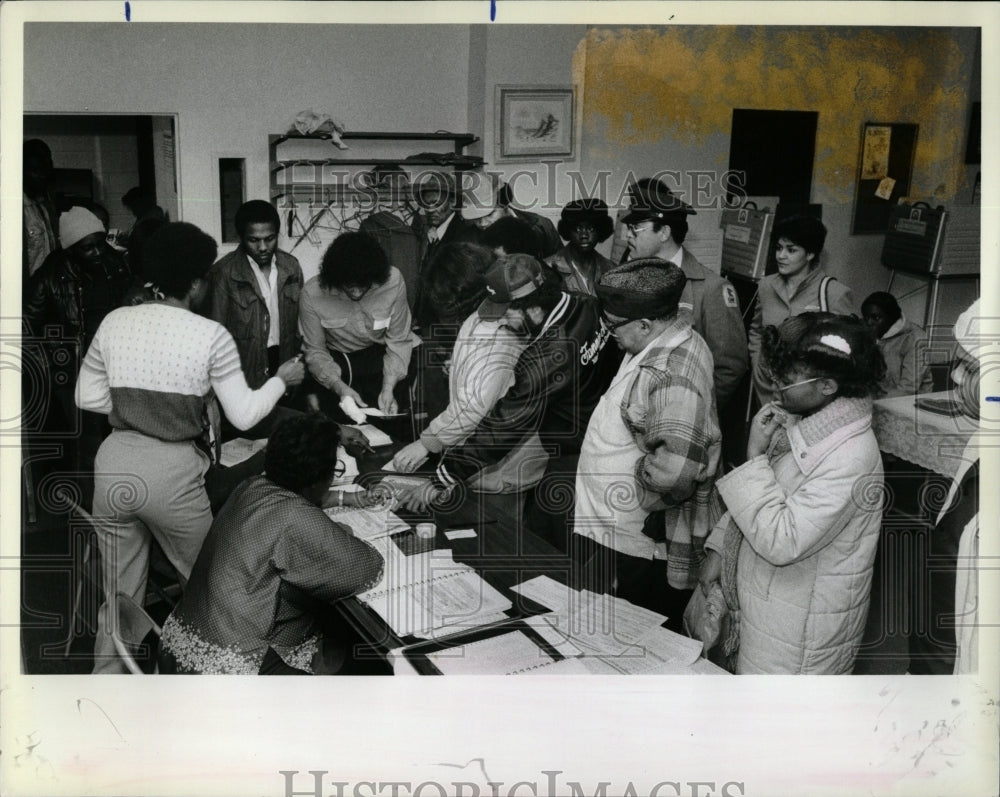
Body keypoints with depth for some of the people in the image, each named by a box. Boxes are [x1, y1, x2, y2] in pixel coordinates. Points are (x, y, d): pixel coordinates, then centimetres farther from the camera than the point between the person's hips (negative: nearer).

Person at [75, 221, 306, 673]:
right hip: (173, 471, -4)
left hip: (114, 466, 4)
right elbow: (243, 415, -9)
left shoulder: (115, 322, 2)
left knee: (119, 596, 19)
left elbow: (87, 397, 9)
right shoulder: (211, 335, -11)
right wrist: (281, 379, 7)